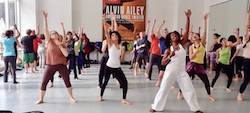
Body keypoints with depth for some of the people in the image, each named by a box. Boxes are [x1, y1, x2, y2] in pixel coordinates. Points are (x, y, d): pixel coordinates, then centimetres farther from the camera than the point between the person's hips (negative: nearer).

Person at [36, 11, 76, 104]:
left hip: (61, 65, 1)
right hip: (50, 65, 0)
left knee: (67, 81, 2)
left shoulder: (62, 43, 5)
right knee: (44, 82, 1)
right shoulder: (49, 41, 2)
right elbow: (46, 30, -9)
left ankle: (71, 97, 19)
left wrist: (60, 45, -12)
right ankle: (41, 99, 19)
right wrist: (45, 18, -17)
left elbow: (66, 54, -9)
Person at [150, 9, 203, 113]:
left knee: (190, 90, 4)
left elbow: (187, 31, -6)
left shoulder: (182, 44, 2)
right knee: (163, 89, 5)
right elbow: (163, 62, -3)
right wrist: (170, 56, -20)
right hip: (171, 71, -1)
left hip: (182, 72, 2)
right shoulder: (169, 49, -1)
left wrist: (188, 18, -13)